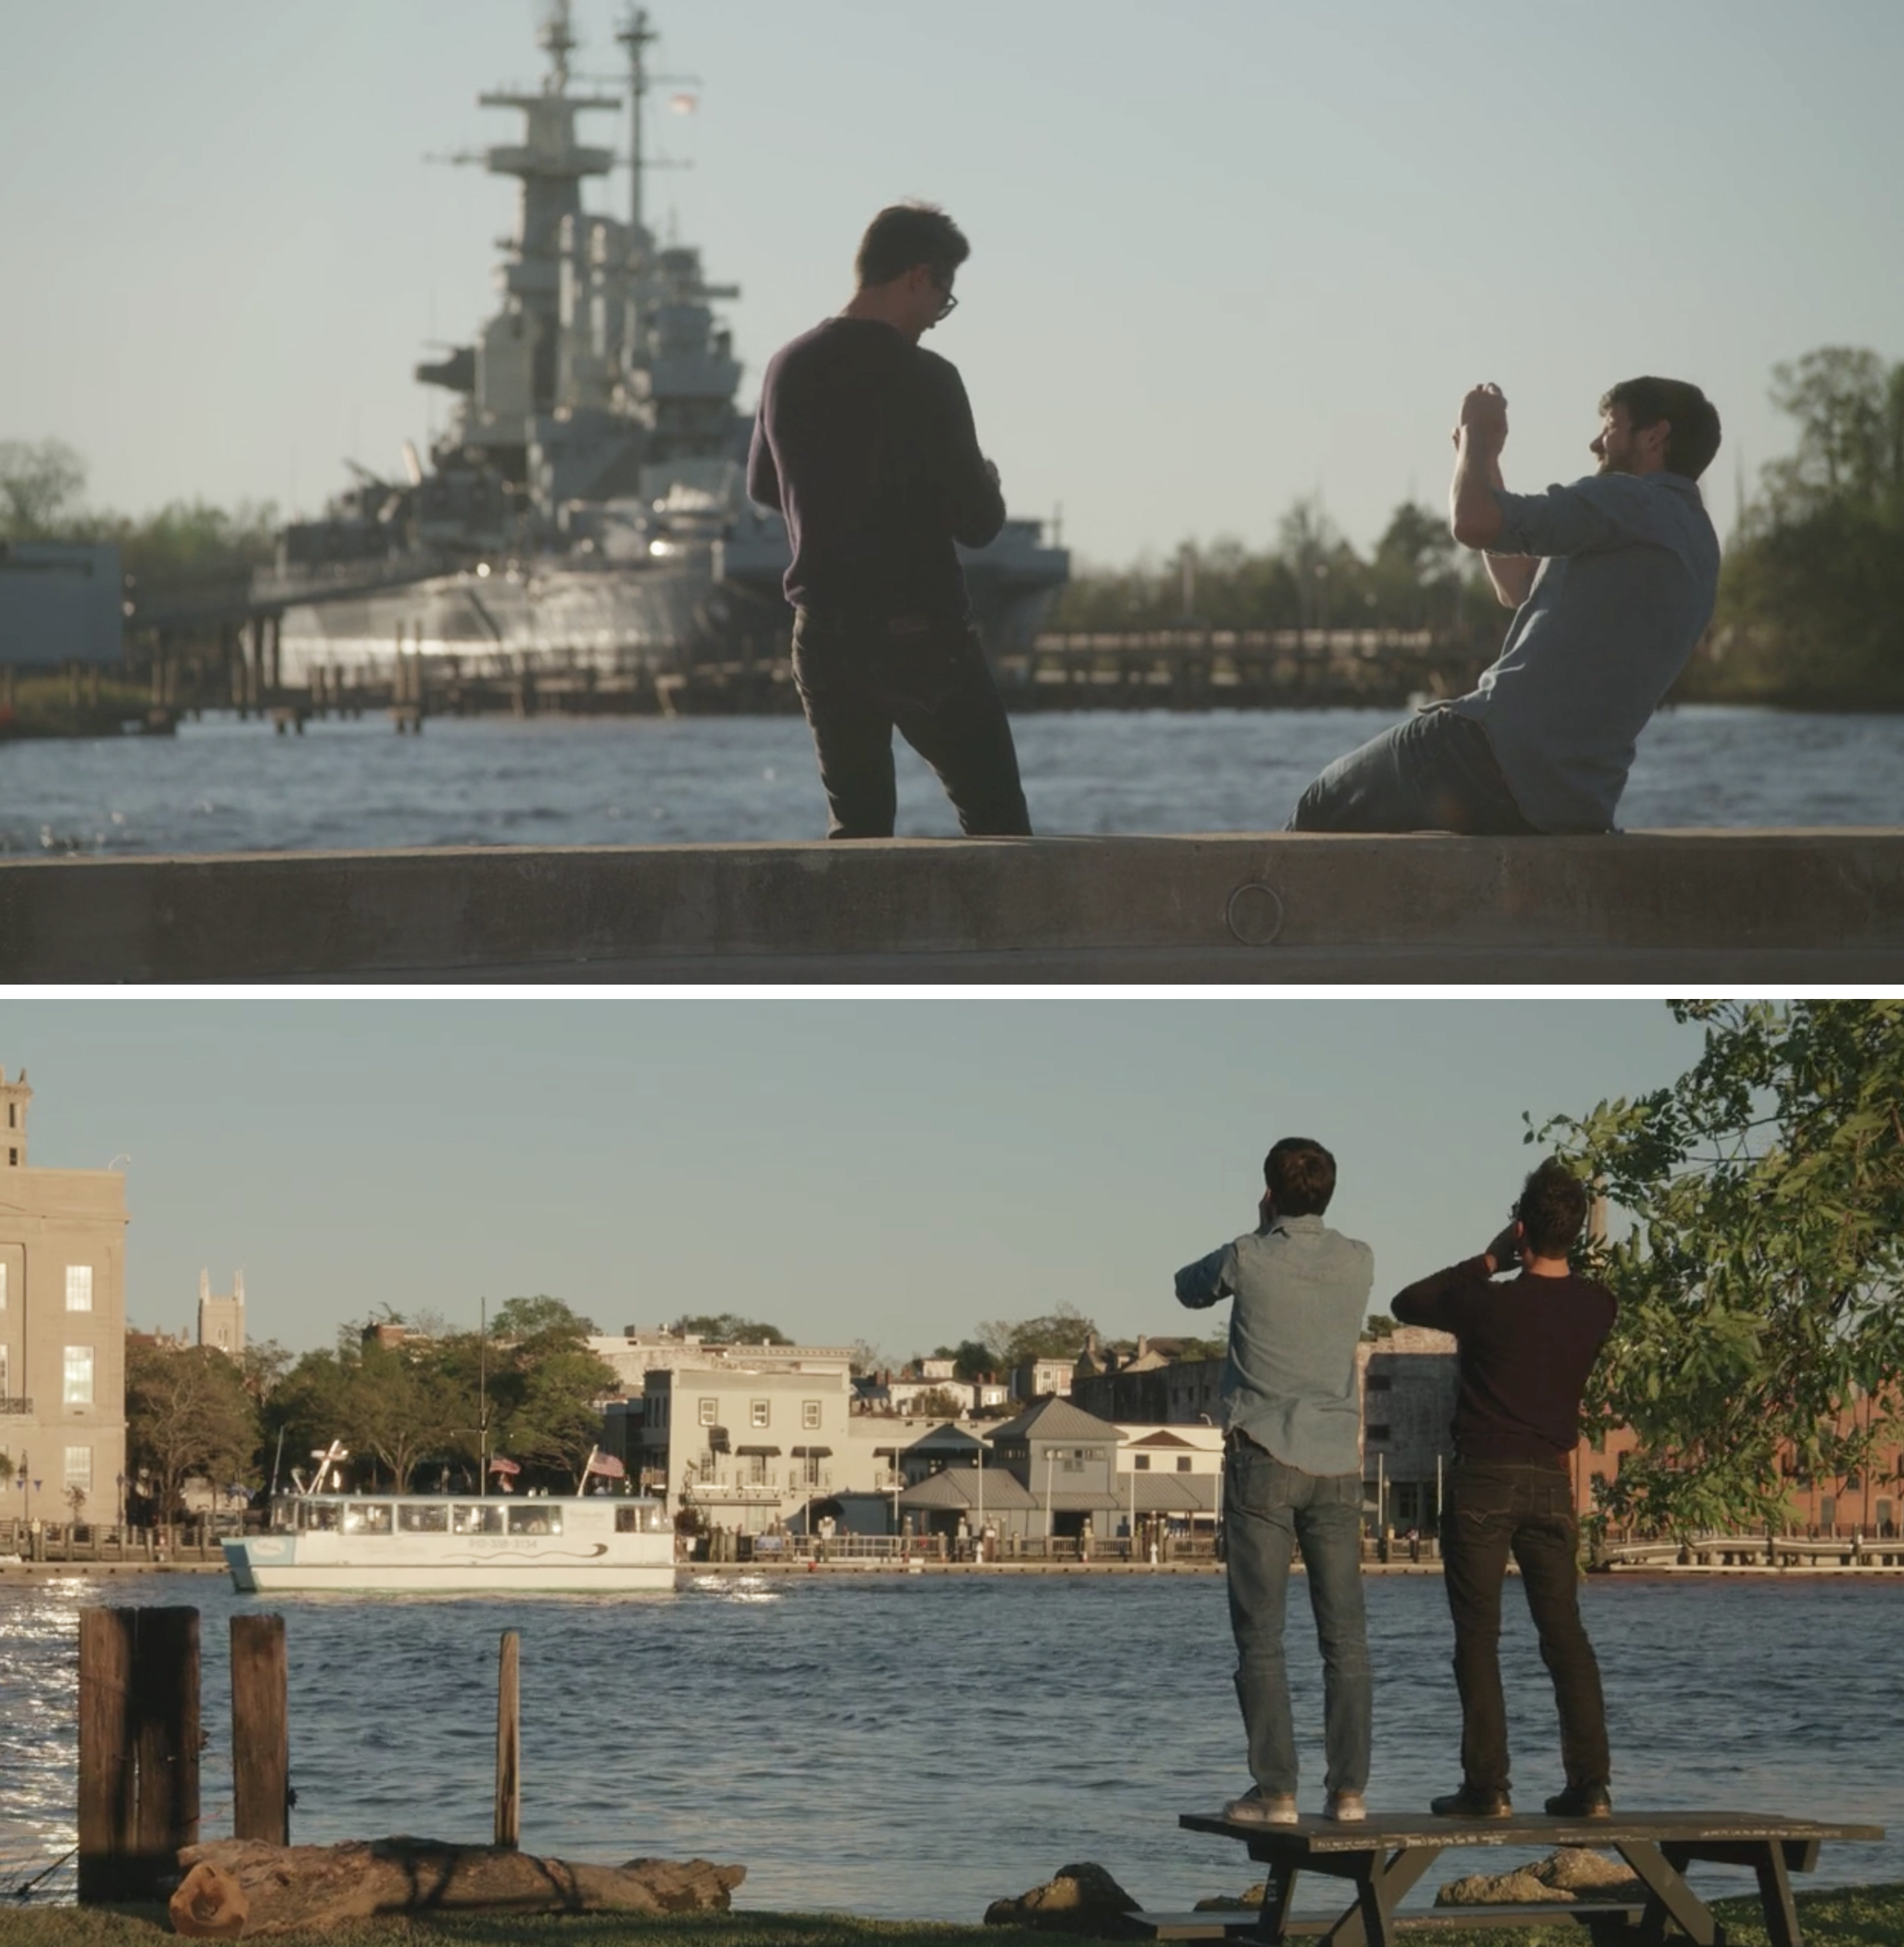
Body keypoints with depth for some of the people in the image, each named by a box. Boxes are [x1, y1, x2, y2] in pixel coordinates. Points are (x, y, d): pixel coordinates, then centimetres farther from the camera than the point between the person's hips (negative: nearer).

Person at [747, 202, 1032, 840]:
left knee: (856, 827, 12)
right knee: (996, 822, 2)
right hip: (922, 633, -6)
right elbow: (977, 521, -13)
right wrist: (986, 486, 9)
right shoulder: (924, 379, -14)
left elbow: (763, 486, 21)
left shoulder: (788, 369, 5)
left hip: (823, 636, 6)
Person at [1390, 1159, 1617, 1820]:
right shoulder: (1596, 1307, -1)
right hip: (1551, 1484, 4)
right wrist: (1521, 1266, 12)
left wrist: (1488, 1261, 6)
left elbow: (1407, 1303, 3)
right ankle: (1590, 1783, 0)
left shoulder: (1489, 1304, -14)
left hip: (1483, 1482, -4)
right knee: (1564, 1632, 7)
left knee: (1478, 1635, 0)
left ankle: (1487, 1785, -4)